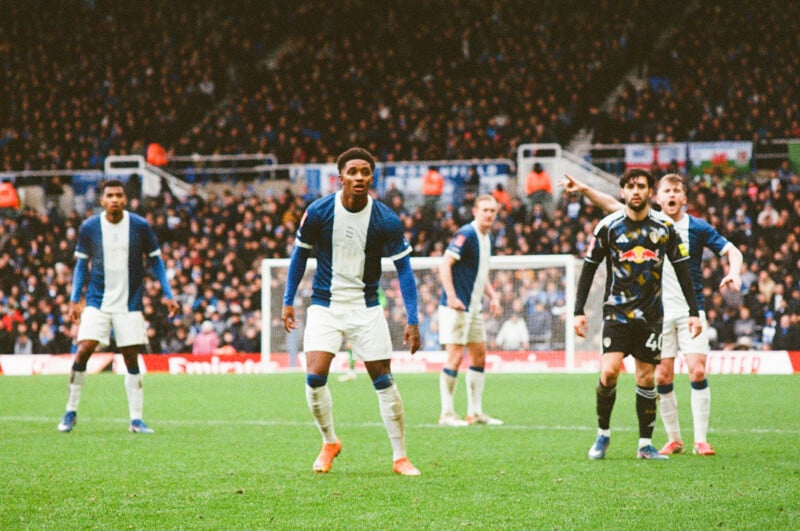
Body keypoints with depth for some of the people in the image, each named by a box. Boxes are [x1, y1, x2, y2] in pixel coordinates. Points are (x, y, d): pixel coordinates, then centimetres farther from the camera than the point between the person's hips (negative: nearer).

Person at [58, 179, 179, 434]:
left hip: (130, 304, 0)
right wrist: (74, 300, 2)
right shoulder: (89, 228, -2)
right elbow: (82, 264, 8)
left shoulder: (140, 226, -3)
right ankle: (71, 411, 1)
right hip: (97, 302, 0)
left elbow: (155, 260, 6)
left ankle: (136, 420, 7)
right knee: (84, 350, -13)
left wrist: (168, 294, -1)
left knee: (132, 359, -1)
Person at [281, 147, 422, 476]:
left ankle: (400, 457, 9)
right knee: (314, 377, -14)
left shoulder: (386, 221, -11)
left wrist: (412, 320, -10)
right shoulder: (318, 212, -10)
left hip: (366, 307, 0)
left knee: (383, 380, -1)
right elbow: (300, 254, 5)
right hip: (325, 305, 0)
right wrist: (288, 301, 5)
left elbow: (403, 268, -5)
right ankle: (329, 443, 10)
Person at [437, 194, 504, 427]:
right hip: (457, 307, -9)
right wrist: (452, 296, -29)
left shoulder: (486, 239, 14)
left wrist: (493, 296, 15)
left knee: (479, 356, 10)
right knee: (455, 357, -9)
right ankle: (447, 413, -3)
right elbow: (445, 264, -21)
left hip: (474, 307, 9)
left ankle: (475, 412, 16)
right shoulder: (466, 234, -14)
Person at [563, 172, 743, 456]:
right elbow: (612, 204, 4)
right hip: (659, 312, 2)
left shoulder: (697, 227, -1)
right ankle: (673, 440, 11)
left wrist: (734, 273, -20)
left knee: (697, 371, -11)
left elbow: (731, 250, 0)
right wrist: (584, 189, -9)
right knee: (662, 377, 0)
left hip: (691, 310, -2)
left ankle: (700, 440, -6)